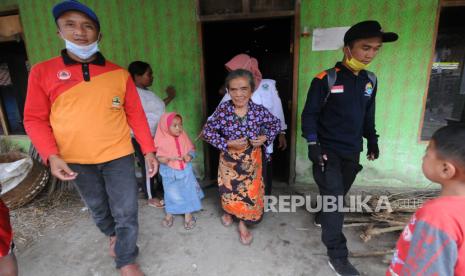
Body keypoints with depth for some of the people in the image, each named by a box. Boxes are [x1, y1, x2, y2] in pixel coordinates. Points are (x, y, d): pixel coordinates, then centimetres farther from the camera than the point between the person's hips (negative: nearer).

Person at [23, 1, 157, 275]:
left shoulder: (119, 73, -2)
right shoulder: (43, 72, -3)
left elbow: (135, 114, 0)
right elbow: (35, 119, 0)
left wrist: (149, 150, -2)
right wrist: (52, 155, -13)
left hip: (118, 155, -1)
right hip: (76, 160, 2)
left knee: (126, 211, 3)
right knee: (98, 208, 22)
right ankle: (114, 235, 53)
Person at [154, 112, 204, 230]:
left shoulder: (183, 137, -6)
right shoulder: (162, 141, -14)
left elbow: (191, 149, 1)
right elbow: (160, 158, -12)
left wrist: (189, 156, -19)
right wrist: (170, 158, -30)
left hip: (185, 170, 2)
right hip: (170, 173, -2)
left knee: (188, 192, 9)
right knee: (171, 194, 14)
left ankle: (188, 215, 25)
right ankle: (169, 214, 36)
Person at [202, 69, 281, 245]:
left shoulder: (259, 110, -13)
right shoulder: (223, 110, -17)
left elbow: (276, 124, 3)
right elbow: (207, 131, -13)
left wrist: (265, 138, -14)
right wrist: (228, 143, -22)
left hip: (251, 160, 0)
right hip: (229, 159, 0)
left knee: (250, 192, 8)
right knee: (229, 189, 19)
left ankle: (243, 224, 33)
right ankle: (228, 212, 51)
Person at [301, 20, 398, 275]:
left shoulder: (370, 80, 6)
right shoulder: (325, 80, -12)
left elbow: (368, 114, 16)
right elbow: (309, 114, -12)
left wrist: (372, 140, 16)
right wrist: (313, 145, -18)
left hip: (352, 152, 6)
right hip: (328, 150, -6)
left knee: (337, 194, 18)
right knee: (334, 198, -4)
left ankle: (321, 217, 46)